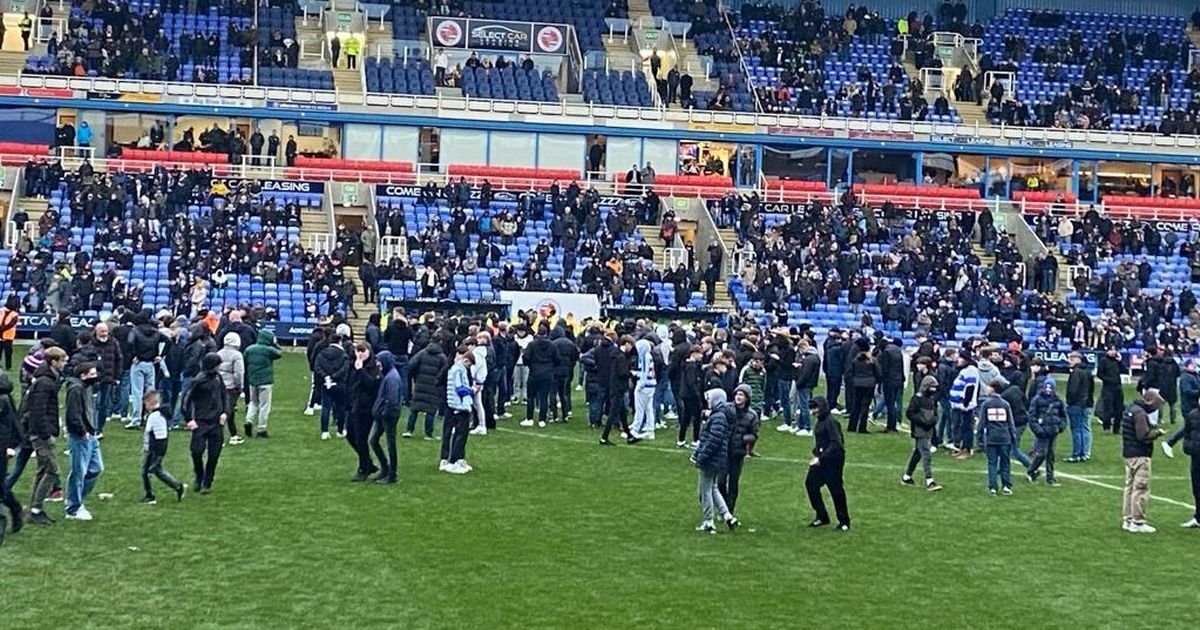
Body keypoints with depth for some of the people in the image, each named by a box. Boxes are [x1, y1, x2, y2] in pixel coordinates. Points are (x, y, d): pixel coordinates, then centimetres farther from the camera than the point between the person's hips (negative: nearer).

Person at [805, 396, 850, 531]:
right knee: (811, 484, 7)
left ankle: (844, 522, 13)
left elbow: (836, 444, -24)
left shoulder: (830, 422, -18)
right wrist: (816, 454, 5)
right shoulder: (820, 421, 10)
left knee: (836, 490, -1)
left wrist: (821, 458, -25)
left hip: (833, 461, -10)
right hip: (821, 460, 10)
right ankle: (822, 517, 18)